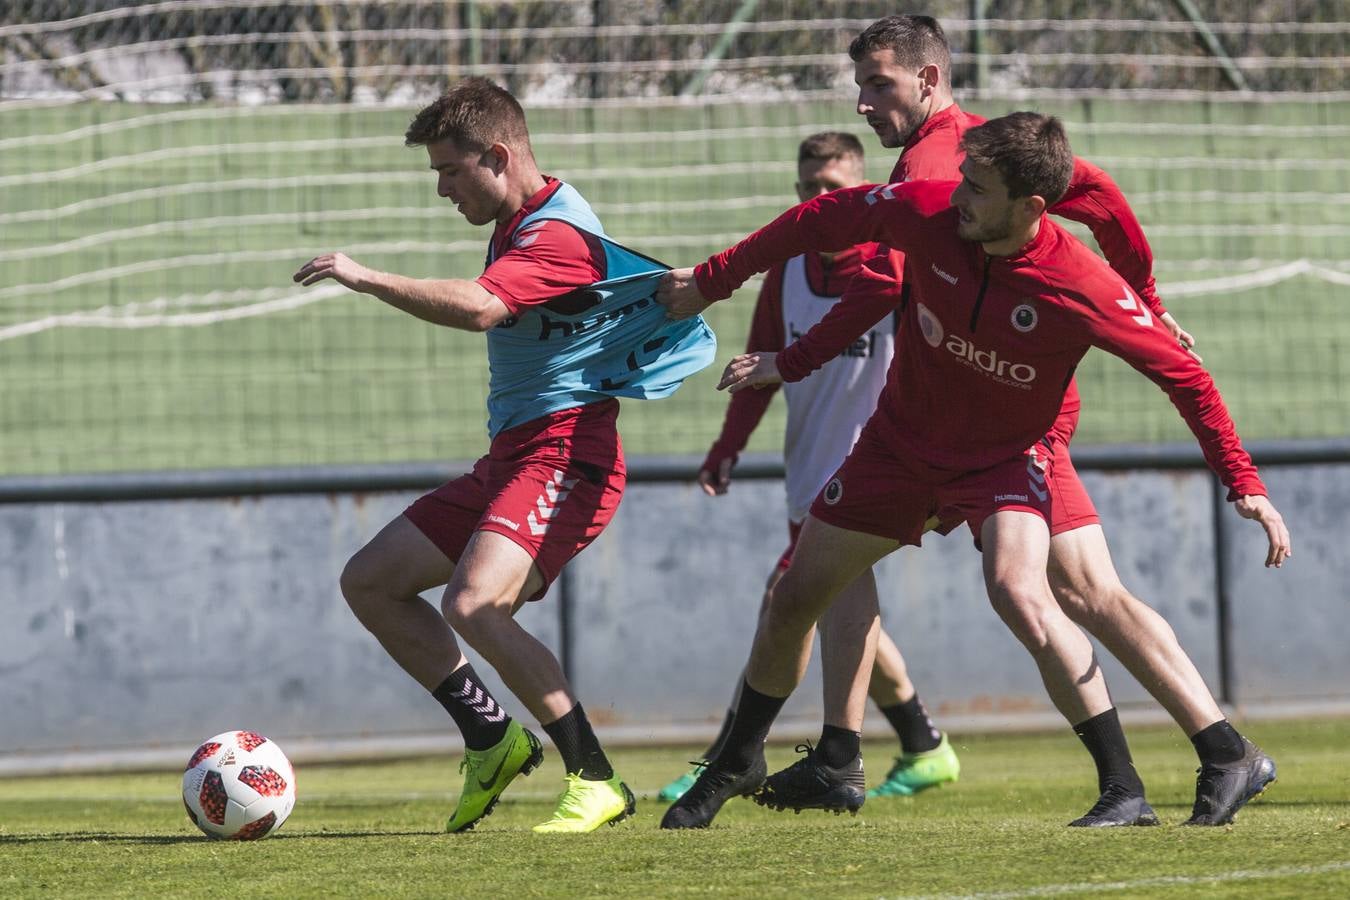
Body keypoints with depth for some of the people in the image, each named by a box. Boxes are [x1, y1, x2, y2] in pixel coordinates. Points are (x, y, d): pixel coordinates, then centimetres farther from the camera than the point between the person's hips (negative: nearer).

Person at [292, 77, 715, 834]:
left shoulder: (557, 233, -18)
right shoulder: (520, 225, 16)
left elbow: (479, 308, -35)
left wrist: (366, 279, -30)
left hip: (563, 457, -11)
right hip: (512, 455, 11)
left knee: (474, 607, -29)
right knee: (371, 582, 9)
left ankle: (598, 782, -21)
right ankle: (493, 739, 14)